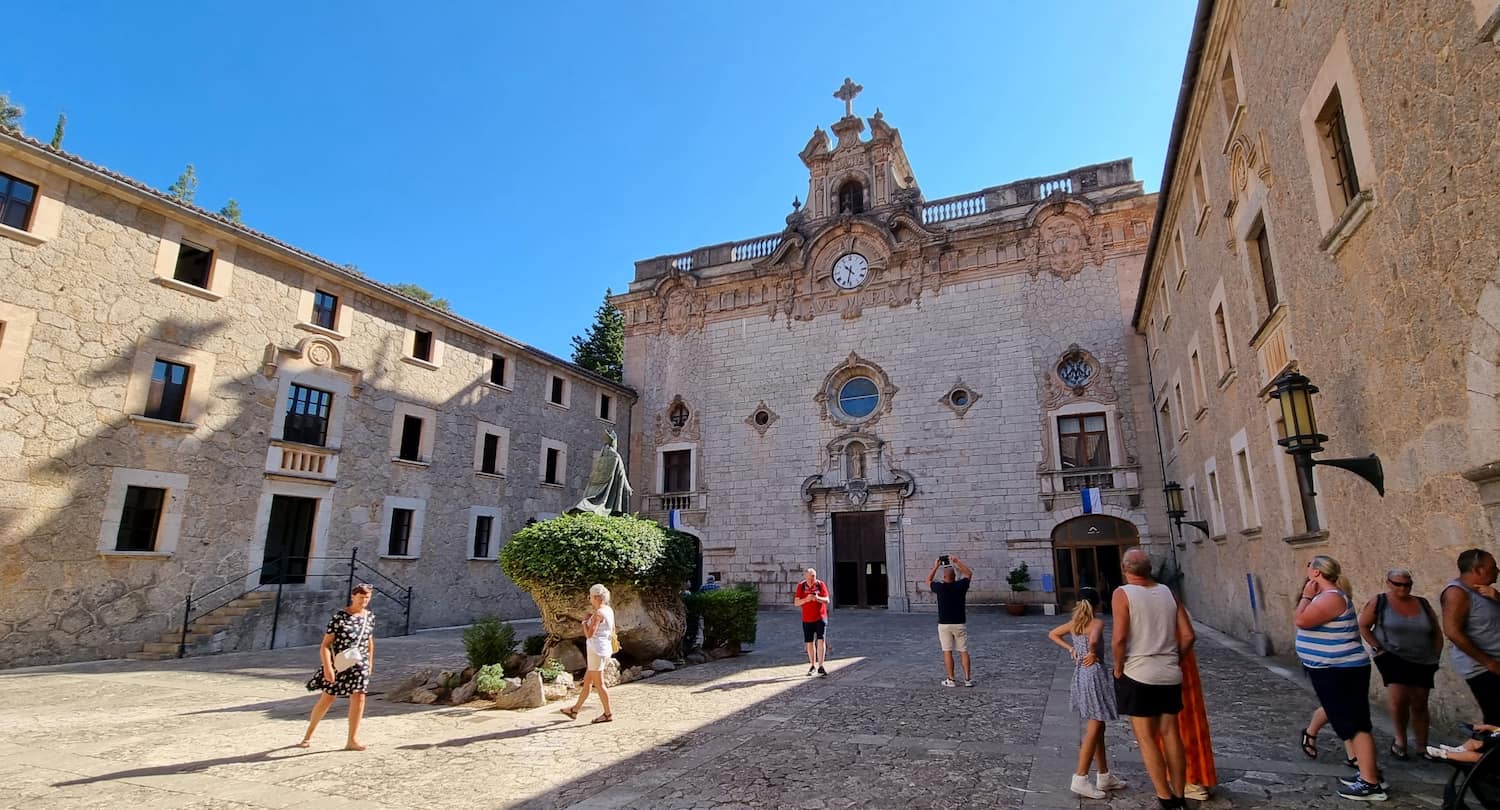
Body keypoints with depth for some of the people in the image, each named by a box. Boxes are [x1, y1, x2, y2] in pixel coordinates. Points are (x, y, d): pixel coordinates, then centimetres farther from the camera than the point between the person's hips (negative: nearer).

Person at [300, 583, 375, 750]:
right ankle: (308, 736, 34)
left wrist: (370, 662, 18)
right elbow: (325, 645, -15)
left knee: (358, 698, -10)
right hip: (338, 664, -3)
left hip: (359, 665, 3)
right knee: (326, 699, 11)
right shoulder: (340, 616, -13)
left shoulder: (369, 616, 2)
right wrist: (327, 667, -24)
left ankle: (352, 740, -2)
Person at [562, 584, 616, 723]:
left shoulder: (598, 613, -19)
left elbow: (589, 634, -22)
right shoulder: (609, 610, 8)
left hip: (597, 649, -10)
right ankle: (575, 709, 30)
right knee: (587, 680, 19)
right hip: (604, 649, 10)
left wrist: (585, 620, -7)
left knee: (598, 683, 0)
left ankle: (608, 714, 7)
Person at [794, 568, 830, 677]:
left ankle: (820, 666, -6)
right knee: (810, 643, 10)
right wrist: (806, 599, -25)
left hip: (820, 617, -2)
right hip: (807, 619, 2)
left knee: (821, 641, -12)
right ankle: (812, 665, 26)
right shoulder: (801, 586, -4)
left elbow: (827, 600, -9)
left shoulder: (821, 584, -6)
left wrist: (818, 598, -29)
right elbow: (796, 602, -6)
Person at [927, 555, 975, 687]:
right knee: (963, 651, 8)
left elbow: (928, 581, 10)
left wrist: (935, 567, 12)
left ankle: (951, 680, 4)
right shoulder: (961, 586, -8)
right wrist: (957, 561, 12)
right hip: (960, 623, 2)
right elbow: (969, 573, 11)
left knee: (947, 652, 3)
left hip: (944, 624, -1)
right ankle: (967, 679, 7)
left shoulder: (940, 588, -11)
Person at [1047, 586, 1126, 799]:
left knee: (1098, 727, 18)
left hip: (1080, 676, 8)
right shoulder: (1097, 622, -14)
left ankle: (1104, 776, 29)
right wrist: (1093, 653, -17)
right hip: (1095, 675, -8)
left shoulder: (1073, 623, 7)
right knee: (1093, 729, -2)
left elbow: (1052, 634, 19)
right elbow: (1093, 640, -35)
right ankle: (1080, 779, 0)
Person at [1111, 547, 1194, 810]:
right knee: (1171, 734, 15)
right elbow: (1188, 635, 2)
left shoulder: (1123, 593, -12)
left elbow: (1119, 638, -18)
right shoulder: (1167, 592, 3)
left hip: (1138, 675, -5)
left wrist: (1118, 668, -4)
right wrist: (1173, 659, 15)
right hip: (1170, 675, 5)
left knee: (1146, 739, 6)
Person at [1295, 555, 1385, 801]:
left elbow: (1300, 620, -25)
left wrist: (1306, 595, -14)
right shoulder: (1326, 595, 11)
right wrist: (1307, 596, 8)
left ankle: (1371, 784, -1)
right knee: (1352, 723, 18)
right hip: (1333, 670, 11)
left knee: (1355, 725, -6)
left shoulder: (1331, 597, -21)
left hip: (1341, 672, -11)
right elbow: (1298, 617, 14)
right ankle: (1369, 773, 28)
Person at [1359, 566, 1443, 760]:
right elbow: (1363, 626, -4)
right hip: (1393, 657, -4)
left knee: (1419, 705, 10)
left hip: (1423, 663, 4)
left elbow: (1437, 632, 15)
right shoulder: (1378, 602, -6)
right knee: (1398, 697, -20)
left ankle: (1422, 747, 25)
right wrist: (1377, 648, -11)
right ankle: (1400, 739, 2)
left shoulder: (1422, 603, 6)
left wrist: (1436, 656, 9)